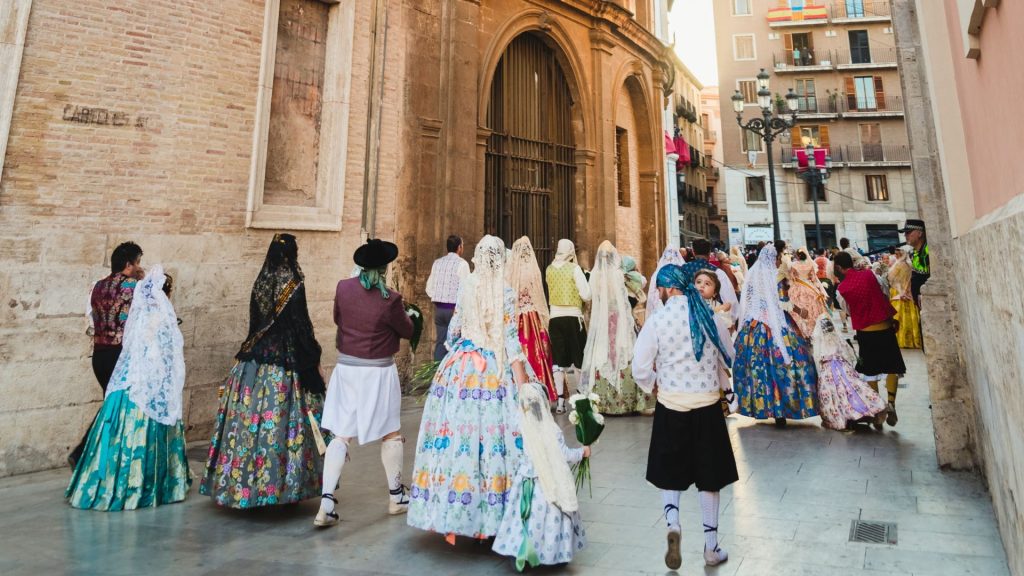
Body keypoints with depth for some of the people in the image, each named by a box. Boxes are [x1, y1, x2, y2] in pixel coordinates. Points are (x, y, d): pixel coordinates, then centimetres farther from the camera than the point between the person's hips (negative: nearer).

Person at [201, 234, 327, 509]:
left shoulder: (261, 280, 7)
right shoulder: (293, 283, -12)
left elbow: (255, 318, 13)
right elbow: (301, 324, -13)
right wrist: (314, 359, -5)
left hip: (255, 356, 6)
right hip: (285, 360, -6)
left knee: (250, 415, 11)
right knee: (281, 419, 1)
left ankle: (239, 482, 22)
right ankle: (280, 485, 9)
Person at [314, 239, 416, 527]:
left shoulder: (343, 287, -5)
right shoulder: (389, 299, -17)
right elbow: (407, 331, -2)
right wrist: (405, 314, 16)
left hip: (345, 367, 4)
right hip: (378, 371, -3)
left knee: (341, 435, 9)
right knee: (391, 433, 14)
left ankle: (326, 504, 4)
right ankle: (396, 496, 28)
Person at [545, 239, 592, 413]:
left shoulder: (549, 269, 6)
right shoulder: (574, 268, -7)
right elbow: (586, 295, -10)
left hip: (555, 317, 4)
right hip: (573, 317, -3)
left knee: (558, 359, 6)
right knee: (578, 358, 9)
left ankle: (560, 400, 7)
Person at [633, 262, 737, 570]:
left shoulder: (657, 320, -12)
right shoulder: (710, 317, -5)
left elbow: (640, 369, -11)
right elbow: (729, 359, 9)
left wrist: (653, 384, 9)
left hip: (670, 407, -2)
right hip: (708, 406, 2)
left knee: (670, 472, 17)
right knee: (709, 477, 15)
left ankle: (673, 521, -5)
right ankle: (711, 547, 24)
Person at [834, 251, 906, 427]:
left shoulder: (842, 289, -8)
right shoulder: (869, 274, -5)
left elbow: (848, 310, 4)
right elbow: (886, 293, 6)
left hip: (864, 332, 0)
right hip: (884, 328, 1)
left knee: (870, 371, 14)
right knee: (892, 367, 9)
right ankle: (891, 402, -7)